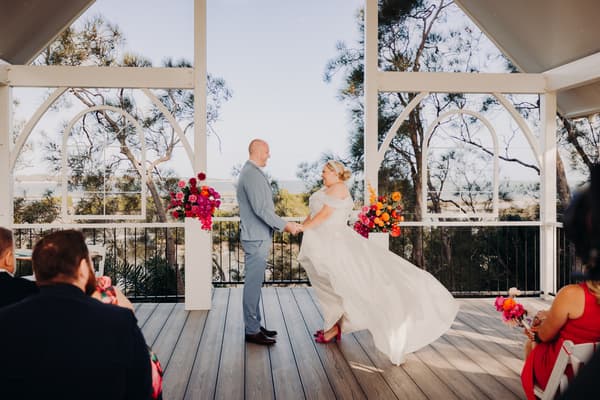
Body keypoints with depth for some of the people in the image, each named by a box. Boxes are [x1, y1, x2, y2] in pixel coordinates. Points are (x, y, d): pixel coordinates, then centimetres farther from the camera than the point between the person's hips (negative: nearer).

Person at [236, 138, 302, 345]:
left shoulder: (253, 172, 16)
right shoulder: (252, 174, -17)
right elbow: (261, 209, -23)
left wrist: (283, 224, 17)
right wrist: (285, 225, -16)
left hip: (258, 236, 11)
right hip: (256, 238, -11)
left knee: (254, 284, 15)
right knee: (253, 284, -3)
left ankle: (255, 325, 25)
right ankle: (252, 331, 5)